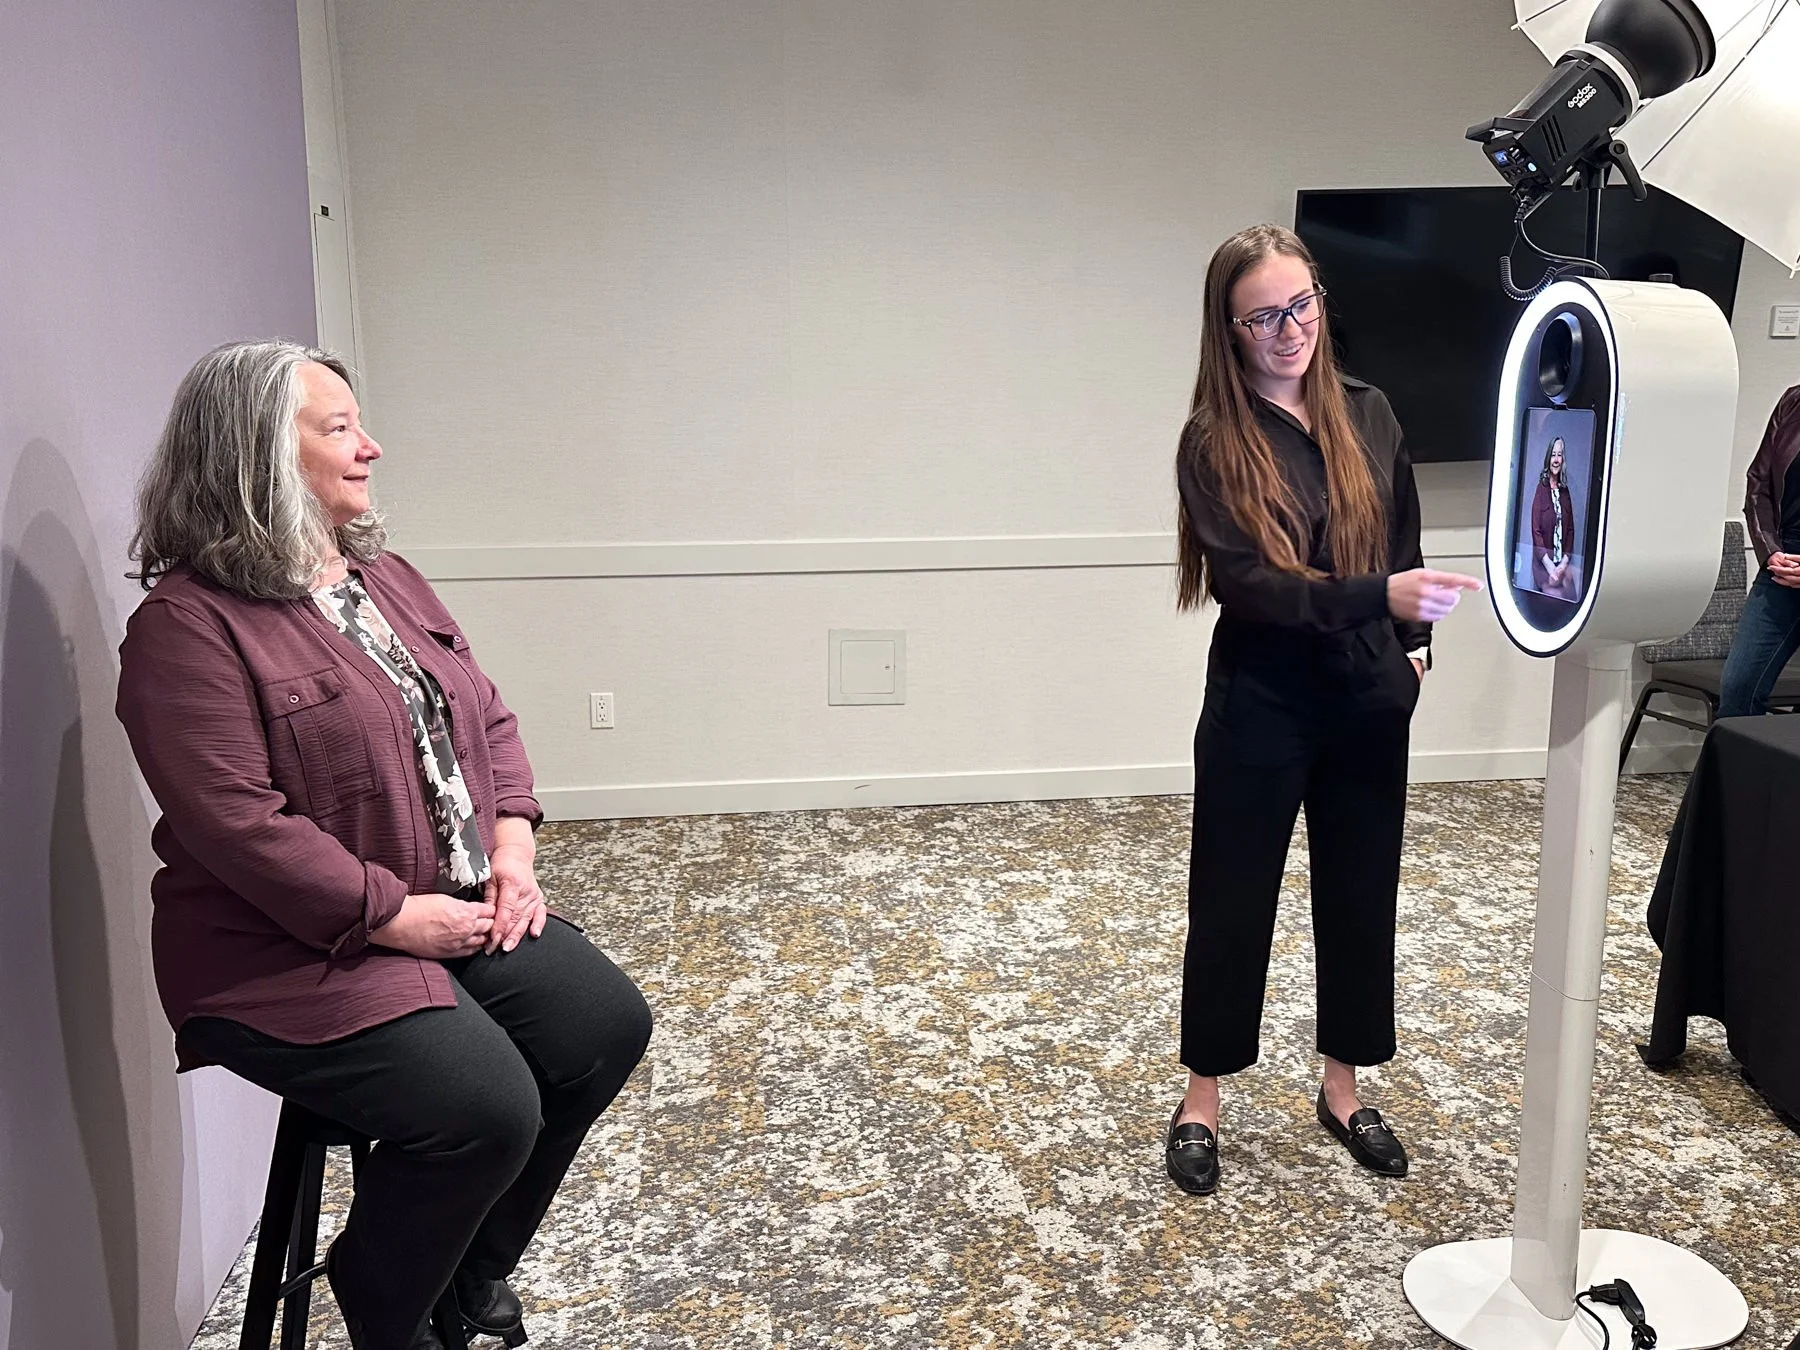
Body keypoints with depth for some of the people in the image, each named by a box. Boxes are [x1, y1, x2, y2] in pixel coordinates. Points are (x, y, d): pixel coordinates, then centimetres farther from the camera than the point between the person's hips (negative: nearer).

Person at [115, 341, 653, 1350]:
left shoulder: (387, 578, 11)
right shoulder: (189, 625, -16)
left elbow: (487, 718, 14)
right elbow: (238, 824, -23)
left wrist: (510, 841, -2)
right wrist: (396, 915, -21)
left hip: (461, 908, 9)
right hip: (295, 953, -8)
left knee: (608, 1023, -4)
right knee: (486, 1107, -23)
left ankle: (475, 1265, 18)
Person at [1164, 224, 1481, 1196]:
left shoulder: (1368, 416, 4)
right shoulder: (1213, 442, -11)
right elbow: (1246, 581, -21)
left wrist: (1412, 642, 6)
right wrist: (1377, 596, -33)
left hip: (1367, 702, 4)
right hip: (1259, 707, -4)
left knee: (1360, 895, 13)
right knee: (1232, 900, 7)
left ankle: (1343, 1086, 31)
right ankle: (1202, 1097, 23)